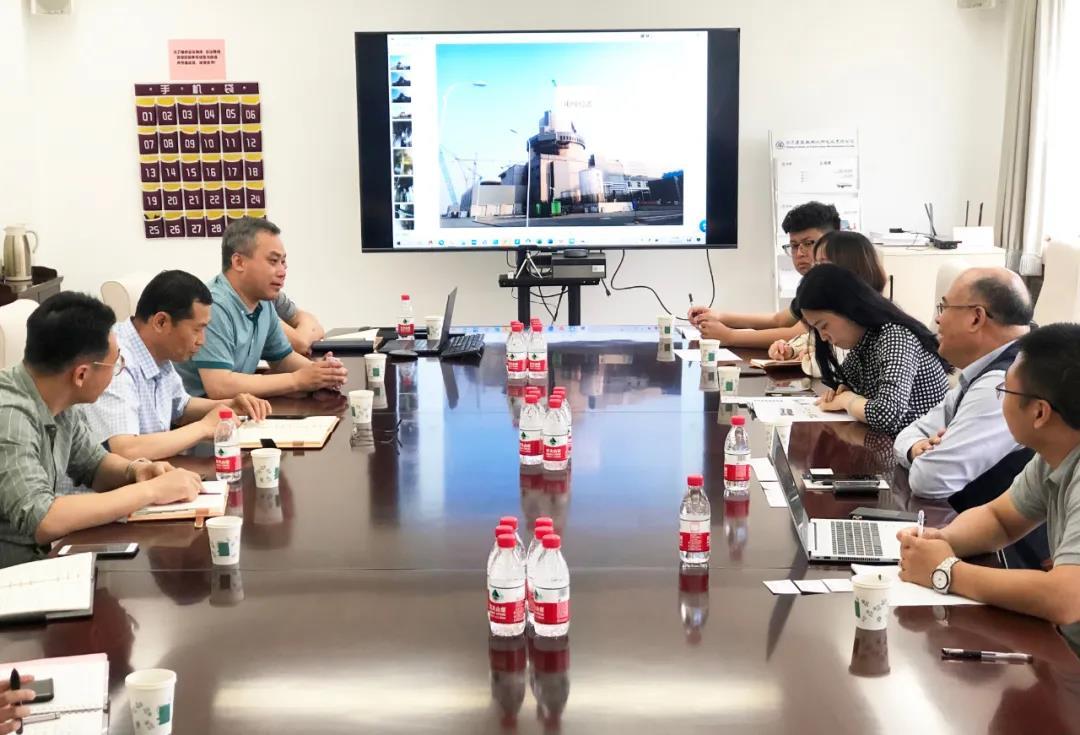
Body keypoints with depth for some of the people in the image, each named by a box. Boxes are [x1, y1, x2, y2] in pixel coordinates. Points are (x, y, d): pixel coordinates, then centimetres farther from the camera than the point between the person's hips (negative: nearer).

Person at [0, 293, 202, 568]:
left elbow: (94, 464, 16)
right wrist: (150, 490, -26)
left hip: (39, 557, 8)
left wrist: (136, 470, -5)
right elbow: (40, 522, -33)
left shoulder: (56, 402, 1)